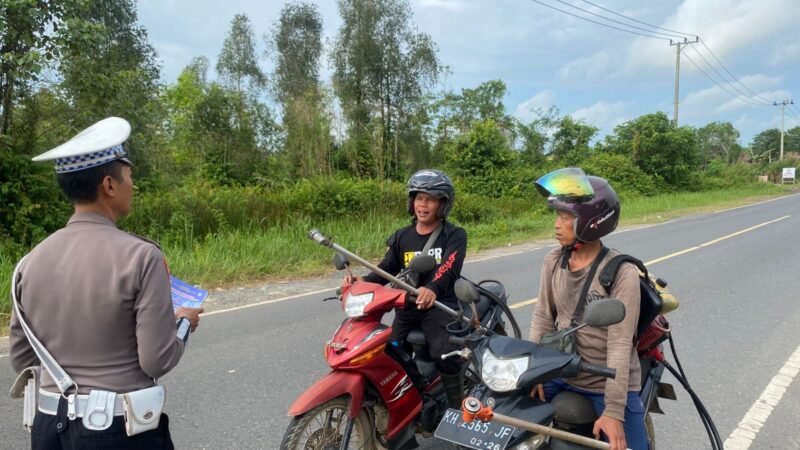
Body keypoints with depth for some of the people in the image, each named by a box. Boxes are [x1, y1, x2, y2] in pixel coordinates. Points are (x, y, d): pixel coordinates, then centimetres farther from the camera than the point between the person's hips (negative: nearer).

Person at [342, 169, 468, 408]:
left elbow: (449, 268, -20)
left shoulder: (454, 235, -1)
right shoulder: (402, 236, 15)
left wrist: (433, 289, -42)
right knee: (387, 353, -13)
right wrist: (364, 281, -16)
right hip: (407, 306, 5)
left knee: (445, 356, -25)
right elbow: (387, 268, 6)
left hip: (440, 305, -5)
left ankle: (458, 411, -4)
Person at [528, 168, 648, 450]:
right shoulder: (553, 262, -2)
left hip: (609, 386, -4)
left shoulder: (621, 272, -19)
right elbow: (543, 317, 3)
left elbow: (620, 345, -20)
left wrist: (613, 411, -21)